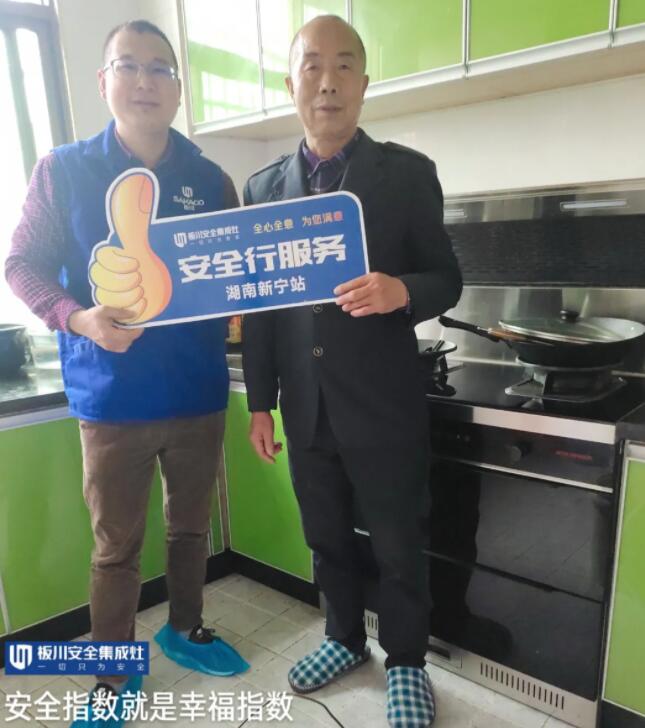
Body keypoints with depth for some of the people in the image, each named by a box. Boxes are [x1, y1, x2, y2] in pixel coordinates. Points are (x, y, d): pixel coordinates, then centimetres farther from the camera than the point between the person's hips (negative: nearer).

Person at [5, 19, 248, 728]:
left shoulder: (211, 181, 5)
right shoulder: (63, 170, -1)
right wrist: (79, 319, -19)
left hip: (199, 394, 3)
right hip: (112, 398, -2)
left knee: (190, 526, 19)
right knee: (116, 545, 10)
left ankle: (185, 629, 43)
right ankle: (115, 670, 32)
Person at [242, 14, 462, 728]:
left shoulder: (407, 172, -3)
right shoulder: (263, 186, 6)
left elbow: (447, 280, -2)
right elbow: (258, 303, 7)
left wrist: (401, 290, -26)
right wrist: (260, 403, 6)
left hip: (383, 406, -3)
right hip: (305, 407, 4)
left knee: (397, 548, 11)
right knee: (327, 540, 19)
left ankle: (406, 662, 36)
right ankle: (345, 639, 44)